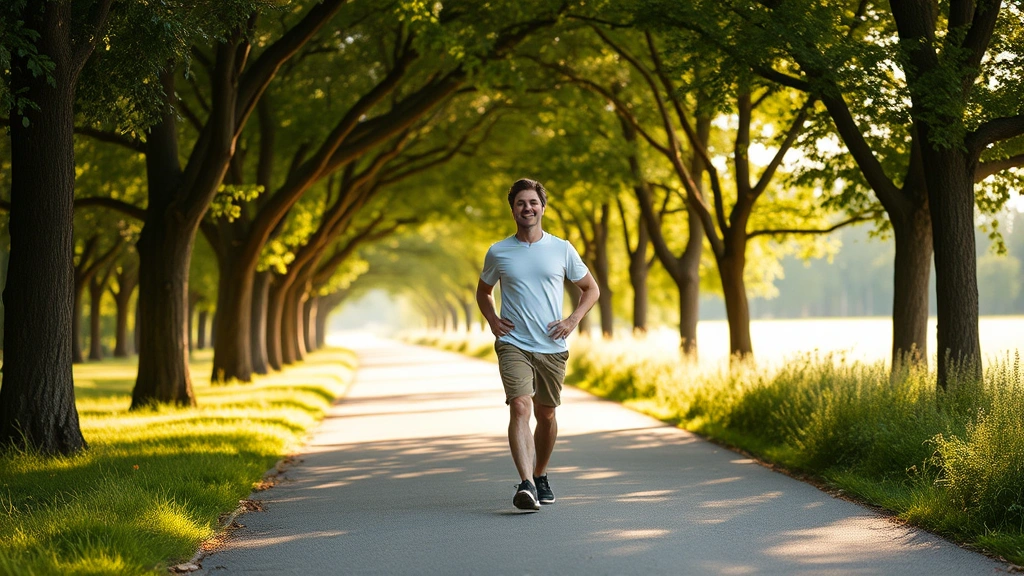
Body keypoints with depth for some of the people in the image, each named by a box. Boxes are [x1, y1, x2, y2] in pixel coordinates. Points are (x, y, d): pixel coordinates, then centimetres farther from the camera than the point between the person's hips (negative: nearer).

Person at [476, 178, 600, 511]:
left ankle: (540, 476, 32)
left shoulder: (562, 250, 4)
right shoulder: (498, 253, 4)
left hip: (552, 347, 2)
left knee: (546, 414, 10)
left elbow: (591, 289, 14)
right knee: (520, 407, -19)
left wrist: (573, 320, -1)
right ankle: (526, 484, -29)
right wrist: (492, 320, 3)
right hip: (513, 345, -1)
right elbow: (483, 292, 21)